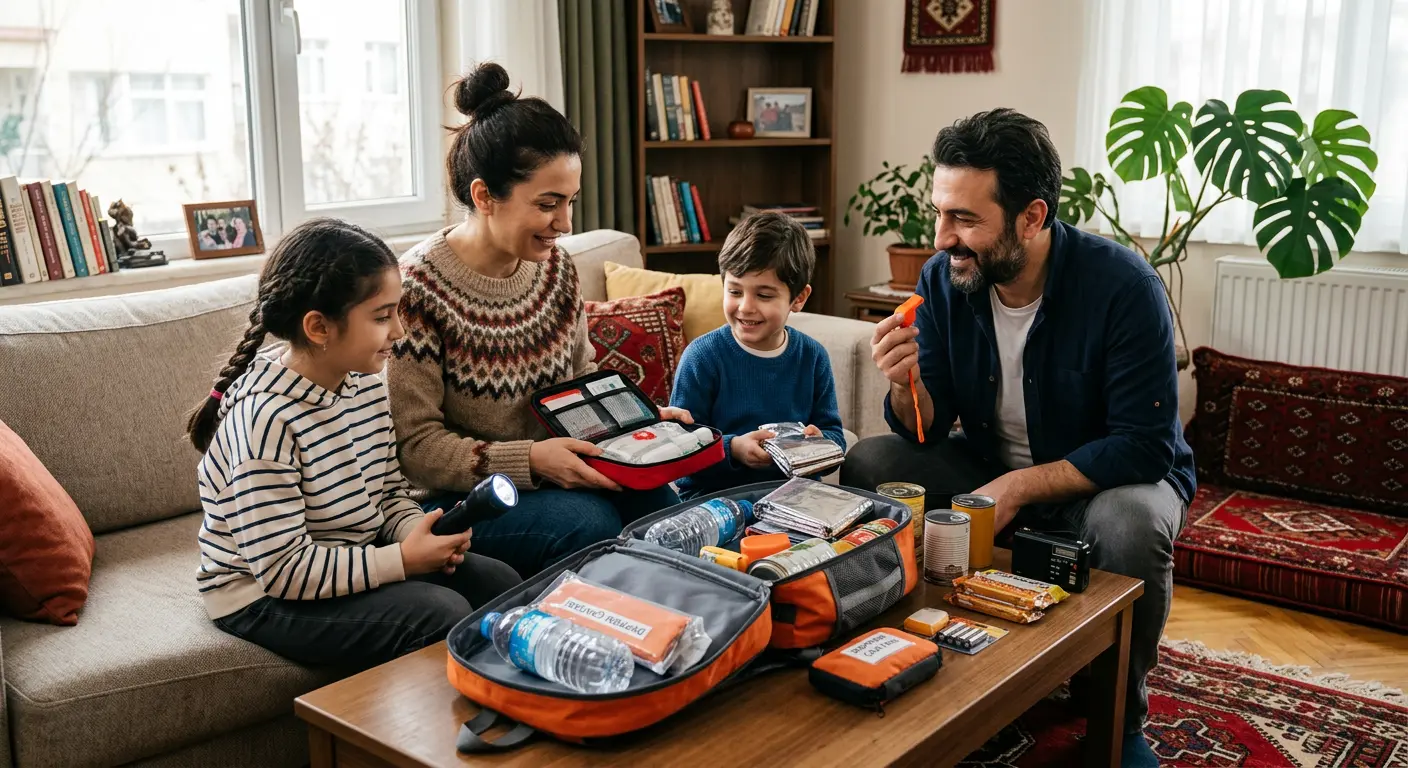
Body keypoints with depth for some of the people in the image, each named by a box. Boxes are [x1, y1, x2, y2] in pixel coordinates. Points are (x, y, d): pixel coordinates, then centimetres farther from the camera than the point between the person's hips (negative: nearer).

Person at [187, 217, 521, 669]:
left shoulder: (365, 382, -2)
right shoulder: (266, 417, -27)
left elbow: (389, 489, 10)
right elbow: (284, 570, -27)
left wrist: (418, 531, -12)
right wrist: (402, 560, -25)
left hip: (355, 560, 8)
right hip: (264, 598, -8)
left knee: (500, 583, -3)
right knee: (442, 615, -24)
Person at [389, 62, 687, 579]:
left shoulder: (556, 266, 4)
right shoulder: (418, 286, -17)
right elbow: (417, 445, -17)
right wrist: (529, 459, -27)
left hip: (556, 474, 6)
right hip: (458, 496, -6)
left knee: (659, 503, -19)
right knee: (587, 522, -29)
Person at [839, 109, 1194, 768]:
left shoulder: (1122, 286, -25)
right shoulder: (942, 280, -11)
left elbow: (1144, 444, -25)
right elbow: (927, 431, -8)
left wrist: (1020, 486, -30)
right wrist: (906, 386, -31)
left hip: (1111, 475, -4)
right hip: (991, 467, 4)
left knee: (1131, 526, -36)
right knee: (868, 464, -14)